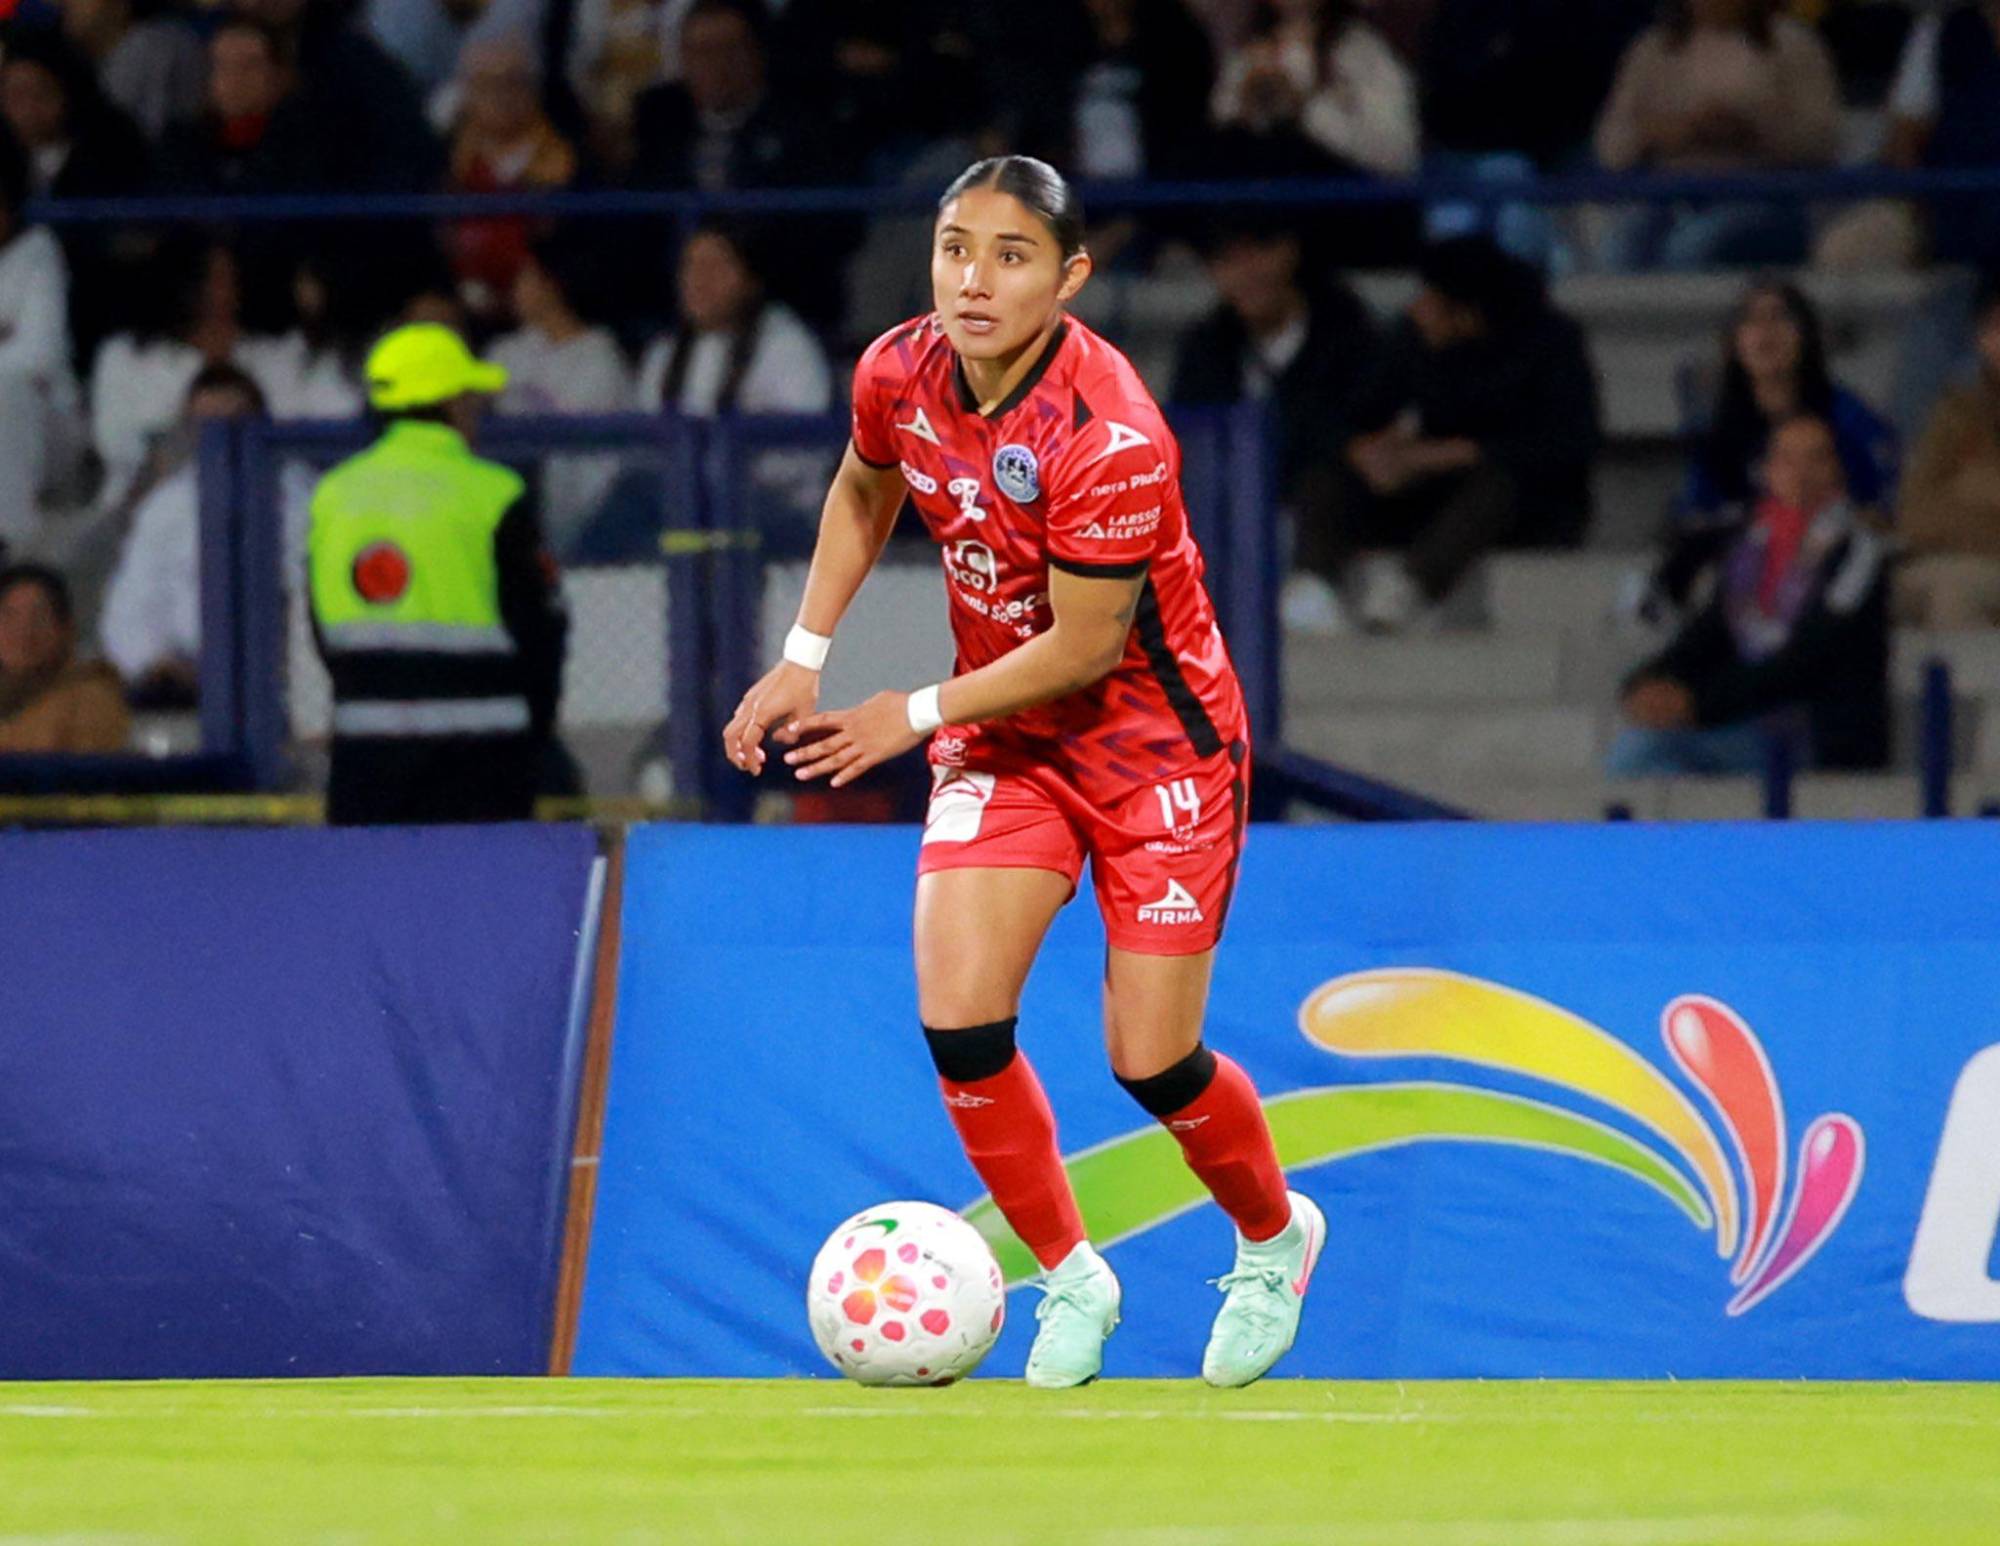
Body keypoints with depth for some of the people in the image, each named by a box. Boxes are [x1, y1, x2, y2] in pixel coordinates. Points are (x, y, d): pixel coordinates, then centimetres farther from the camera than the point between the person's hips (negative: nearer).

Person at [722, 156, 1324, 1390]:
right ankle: (1070, 1276, 8)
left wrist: (915, 714, -15)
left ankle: (1276, 1238, 28)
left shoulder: (1110, 437, -30)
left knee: (1152, 1062, -4)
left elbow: (1084, 647, -23)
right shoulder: (899, 376, -11)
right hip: (1003, 735, 5)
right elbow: (863, 491, 13)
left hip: (1155, 741, -5)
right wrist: (806, 656, 5)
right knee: (959, 1020, -13)